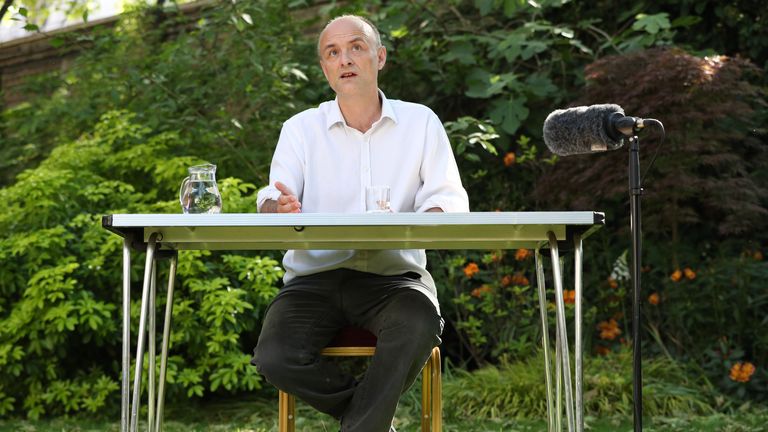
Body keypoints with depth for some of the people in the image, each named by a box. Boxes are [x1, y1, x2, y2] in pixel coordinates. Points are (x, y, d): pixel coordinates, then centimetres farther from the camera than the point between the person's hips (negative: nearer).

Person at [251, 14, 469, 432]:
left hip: (393, 274, -1)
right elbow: (272, 200, -2)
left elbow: (450, 198, -1)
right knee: (275, 357, -26)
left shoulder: (420, 122, 8)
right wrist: (280, 209, -29)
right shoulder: (301, 128, 9)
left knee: (419, 325, -35)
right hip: (315, 275, 1)